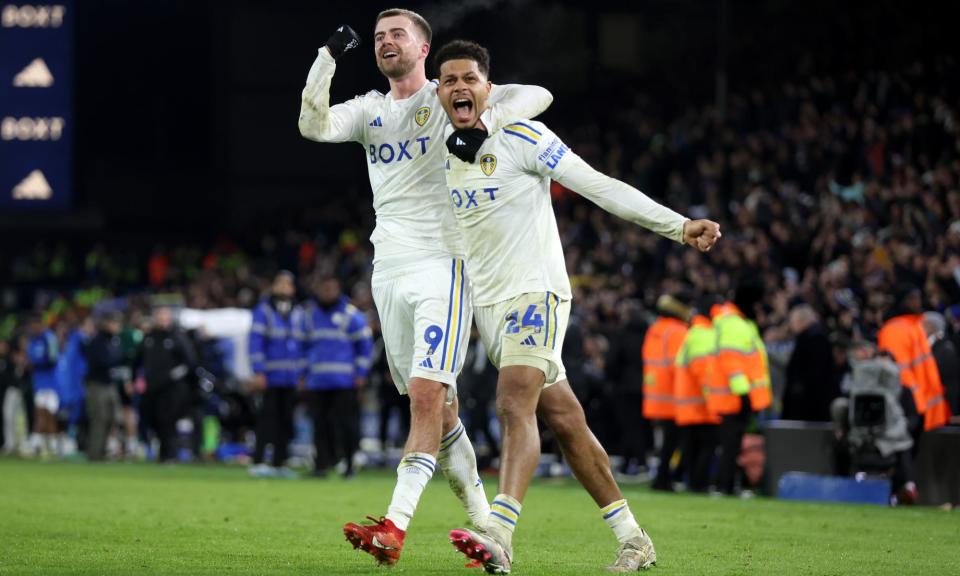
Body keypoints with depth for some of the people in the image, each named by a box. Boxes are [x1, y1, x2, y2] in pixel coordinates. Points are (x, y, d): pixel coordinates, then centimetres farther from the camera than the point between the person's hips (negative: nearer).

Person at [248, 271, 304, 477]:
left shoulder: (298, 313, 15)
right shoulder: (263, 310, 0)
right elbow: (255, 342, -6)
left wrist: (301, 373, 10)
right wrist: (258, 372, -13)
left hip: (291, 377, 5)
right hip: (270, 377, -5)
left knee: (285, 419, 5)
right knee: (267, 417, -8)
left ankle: (279, 462, 10)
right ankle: (258, 462, -7)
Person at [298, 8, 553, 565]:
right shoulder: (370, 109, 16)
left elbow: (537, 96, -6)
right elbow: (315, 126, -2)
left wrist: (484, 124, -23)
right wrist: (328, 58, -12)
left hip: (443, 264, -6)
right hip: (390, 271, 6)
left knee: (427, 391, -17)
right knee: (437, 407, 6)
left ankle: (396, 526, -26)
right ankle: (486, 524, 13)